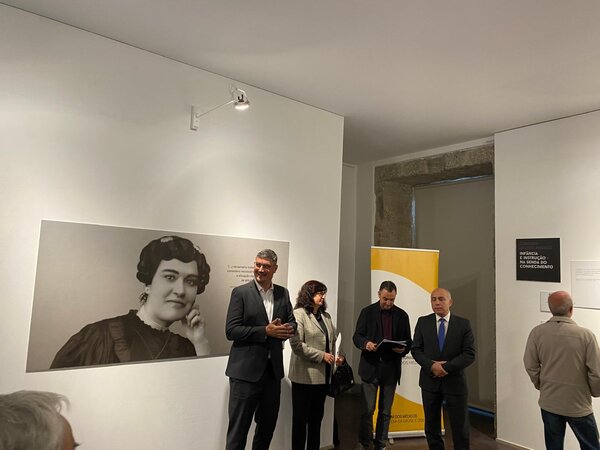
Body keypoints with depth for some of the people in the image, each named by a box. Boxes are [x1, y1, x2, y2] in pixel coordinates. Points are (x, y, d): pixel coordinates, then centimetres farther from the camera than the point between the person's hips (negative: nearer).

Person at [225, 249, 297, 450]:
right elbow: (231, 330, -13)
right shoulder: (240, 292, -7)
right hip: (246, 371, -5)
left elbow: (292, 324, 12)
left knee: (268, 426, 18)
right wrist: (265, 331, -19)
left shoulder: (283, 293, 7)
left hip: (273, 369, 5)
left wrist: (287, 329, -12)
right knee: (238, 429, 2)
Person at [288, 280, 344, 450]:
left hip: (323, 375, 7)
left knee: (317, 417, 16)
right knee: (301, 418, 6)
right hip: (305, 375, -7)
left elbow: (334, 340, 16)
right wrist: (321, 355, -18)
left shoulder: (326, 316, 13)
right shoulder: (299, 314, -10)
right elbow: (296, 344, -19)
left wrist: (339, 356, -4)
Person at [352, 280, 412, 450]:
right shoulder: (367, 312, 1)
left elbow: (408, 341, 9)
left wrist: (403, 349, -14)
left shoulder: (402, 315, 6)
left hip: (391, 368, 2)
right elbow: (357, 336, 0)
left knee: (385, 411, 10)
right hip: (370, 366, -2)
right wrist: (365, 343, -22)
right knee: (367, 409, -2)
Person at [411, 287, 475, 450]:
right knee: (432, 427, 12)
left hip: (454, 382, -1)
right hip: (430, 381, 2)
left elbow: (470, 354, -9)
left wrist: (446, 367, -18)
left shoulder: (464, 324, -2)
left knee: (460, 429, 7)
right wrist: (431, 366, -17)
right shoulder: (423, 322, 2)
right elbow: (416, 350, 0)